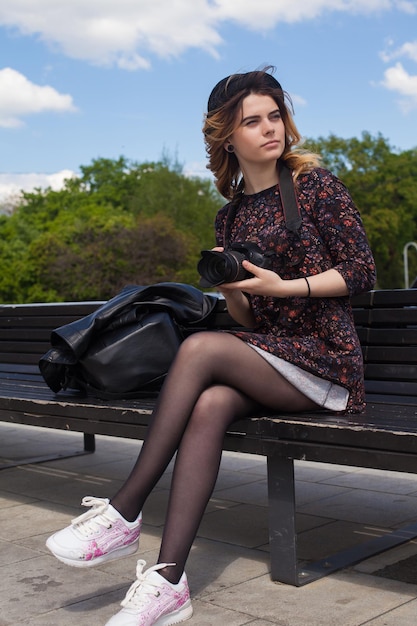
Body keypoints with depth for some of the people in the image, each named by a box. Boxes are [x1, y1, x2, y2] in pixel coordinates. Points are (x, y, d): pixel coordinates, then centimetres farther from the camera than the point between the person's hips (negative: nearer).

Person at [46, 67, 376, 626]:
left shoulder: (314, 183, 0)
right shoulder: (230, 216, 14)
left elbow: (362, 272, -4)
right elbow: (246, 320, 14)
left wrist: (283, 286, -15)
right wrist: (229, 290, -9)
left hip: (324, 359, -4)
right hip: (266, 355, 4)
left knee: (200, 348, -29)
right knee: (209, 406, -30)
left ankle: (124, 514, -24)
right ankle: (169, 580, -31)